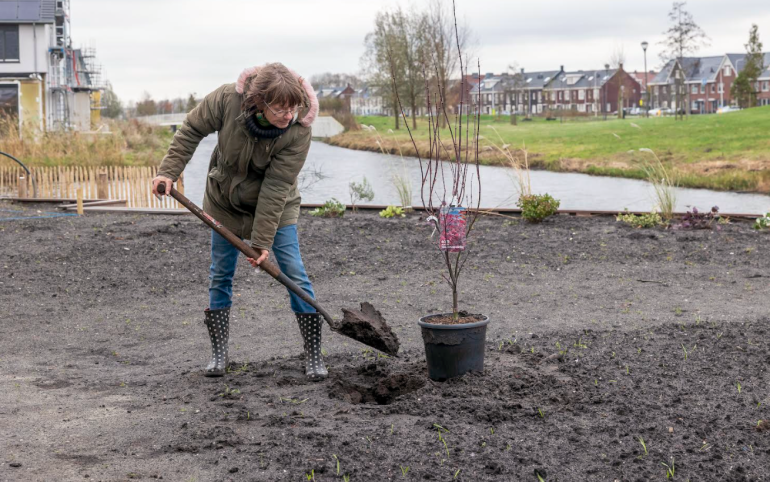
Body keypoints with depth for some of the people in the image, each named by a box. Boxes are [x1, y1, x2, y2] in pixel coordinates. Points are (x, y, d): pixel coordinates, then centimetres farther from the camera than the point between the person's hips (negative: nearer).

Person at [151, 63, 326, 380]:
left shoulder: (298, 130, -30)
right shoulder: (228, 99, -27)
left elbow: (276, 187, -30)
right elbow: (192, 130, -10)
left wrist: (262, 240, -29)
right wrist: (169, 171, -17)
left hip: (275, 208, -2)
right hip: (225, 202, 2)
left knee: (295, 275, -7)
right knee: (220, 276, 7)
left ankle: (314, 356, 3)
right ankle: (219, 354, 20)